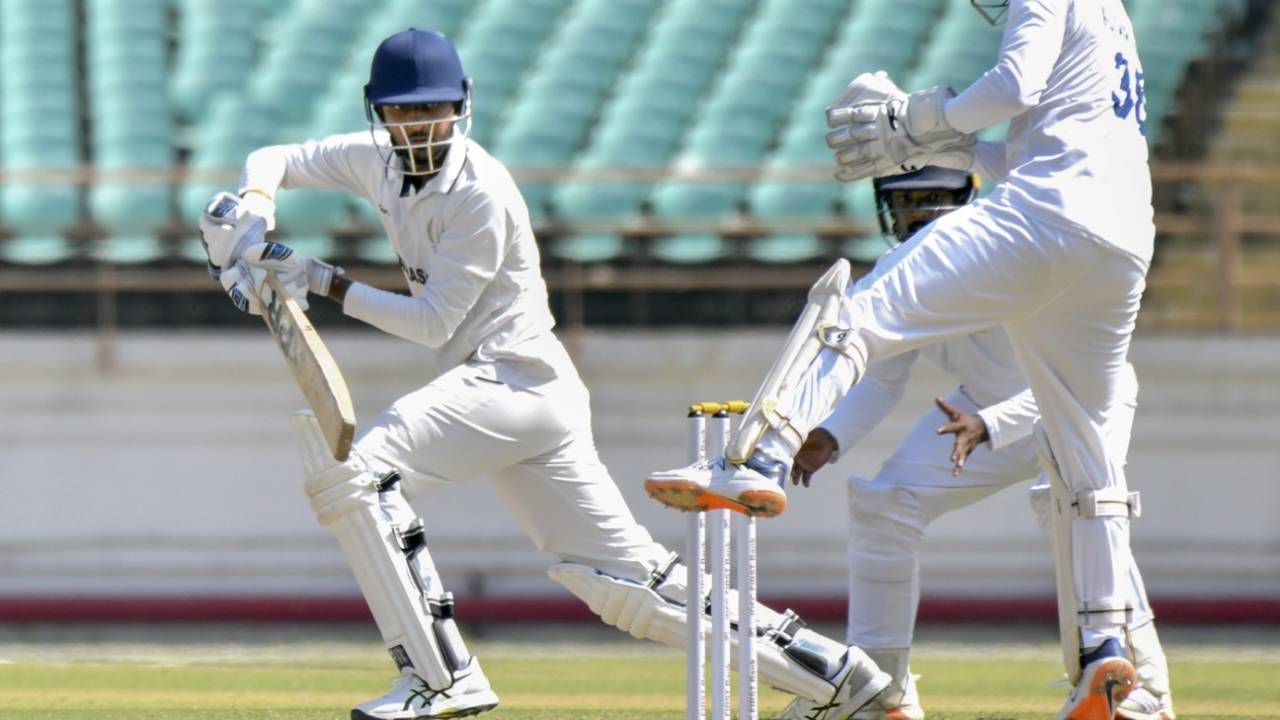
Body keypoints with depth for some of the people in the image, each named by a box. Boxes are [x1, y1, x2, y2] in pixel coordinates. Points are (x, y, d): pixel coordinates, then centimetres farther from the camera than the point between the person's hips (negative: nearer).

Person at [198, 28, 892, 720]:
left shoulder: (479, 192, -16)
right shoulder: (380, 161, 8)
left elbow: (433, 321, -16)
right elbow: (279, 159, 17)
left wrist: (322, 282, -16)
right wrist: (253, 211, -5)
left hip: (514, 377, -9)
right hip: (494, 386, 9)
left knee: (354, 465, -22)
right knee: (622, 577, 7)